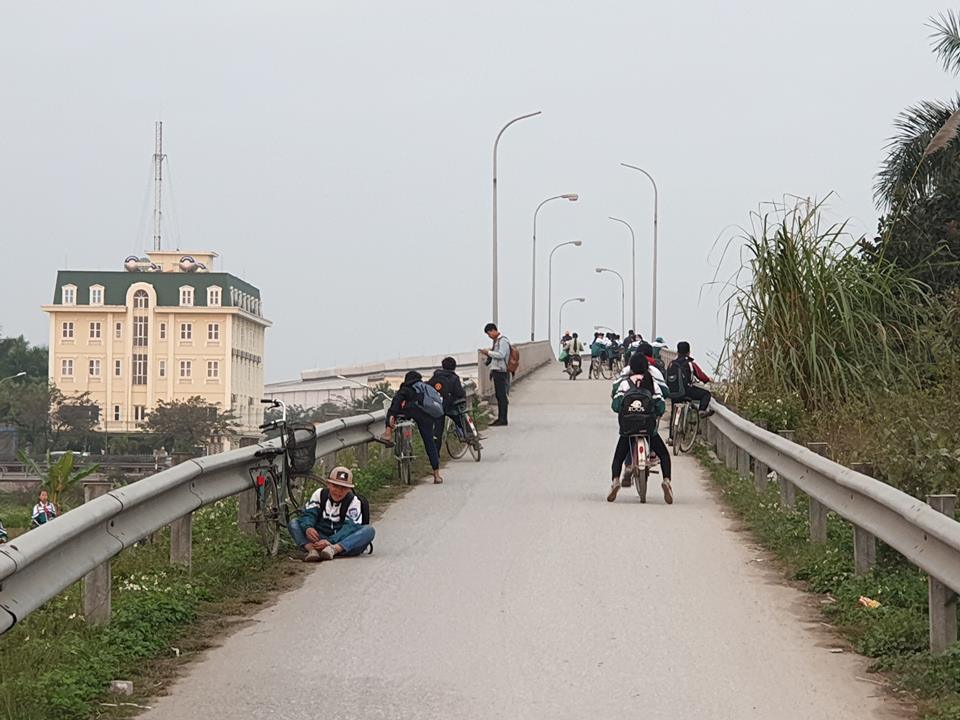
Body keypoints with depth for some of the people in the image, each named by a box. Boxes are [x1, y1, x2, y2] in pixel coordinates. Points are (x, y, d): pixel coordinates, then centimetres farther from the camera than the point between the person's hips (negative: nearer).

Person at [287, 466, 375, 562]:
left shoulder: (353, 501, -4)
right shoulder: (319, 494, 5)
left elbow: (350, 527, -16)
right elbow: (308, 514, -5)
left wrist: (330, 542, -32)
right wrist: (308, 528, -31)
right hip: (319, 539, 2)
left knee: (369, 530, -28)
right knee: (293, 523, -13)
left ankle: (333, 549, -46)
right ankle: (312, 550, -41)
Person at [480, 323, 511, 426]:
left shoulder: (503, 341, -13)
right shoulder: (496, 340, 18)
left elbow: (501, 354, -22)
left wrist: (489, 352, -15)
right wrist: (488, 354, 9)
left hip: (501, 371, -10)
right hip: (496, 371, 10)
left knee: (502, 395, -8)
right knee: (498, 395, 11)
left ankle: (503, 419, -8)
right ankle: (500, 418, 15)